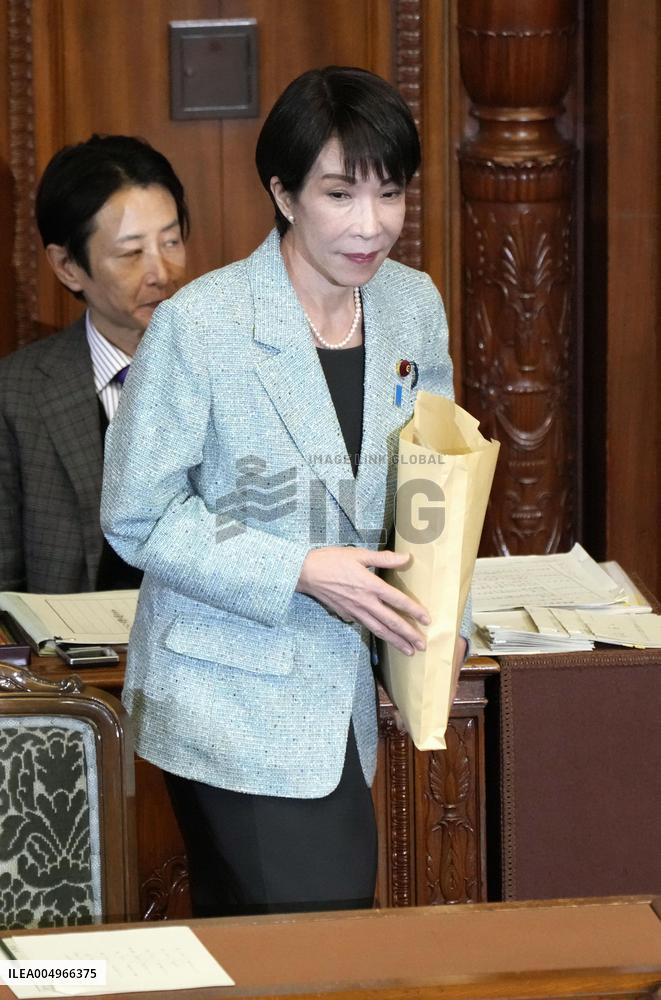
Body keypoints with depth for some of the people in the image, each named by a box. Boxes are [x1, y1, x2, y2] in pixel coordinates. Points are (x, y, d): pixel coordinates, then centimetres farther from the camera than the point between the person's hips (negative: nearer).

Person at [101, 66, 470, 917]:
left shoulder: (414, 305, 2)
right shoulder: (198, 326, -17)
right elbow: (137, 517, -11)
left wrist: (439, 616, -1)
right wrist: (300, 572, -20)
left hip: (342, 695, 6)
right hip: (231, 708, -6)